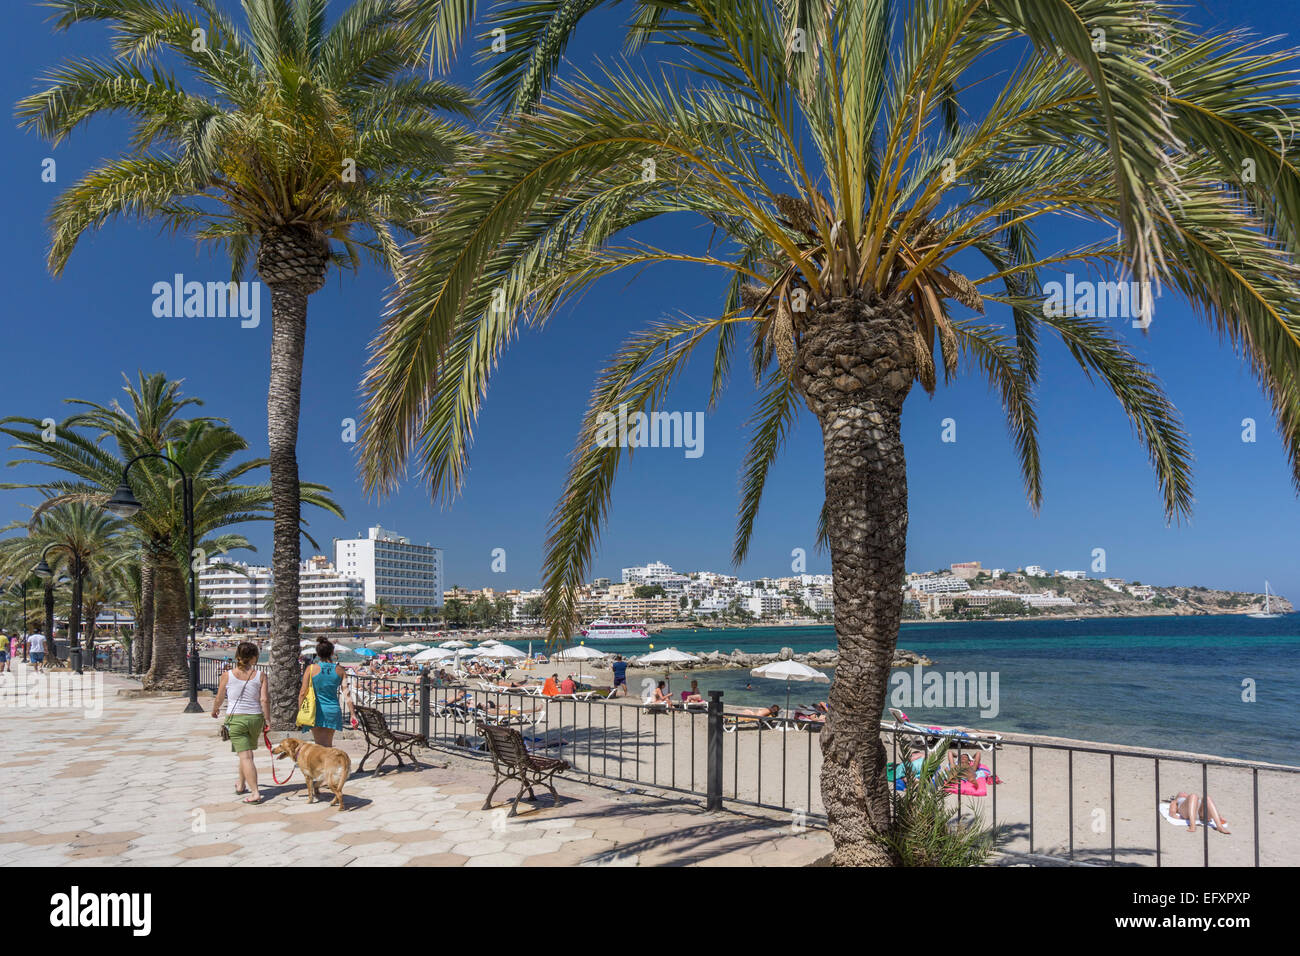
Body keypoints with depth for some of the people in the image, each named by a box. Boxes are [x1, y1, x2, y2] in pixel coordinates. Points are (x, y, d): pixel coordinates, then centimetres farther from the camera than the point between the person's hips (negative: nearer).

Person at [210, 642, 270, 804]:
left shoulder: (227, 675, -4)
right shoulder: (260, 675, -4)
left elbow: (219, 699, 7)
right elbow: (264, 700, -8)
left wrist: (215, 710, 27)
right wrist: (267, 719, 2)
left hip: (235, 718, -2)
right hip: (255, 718, 2)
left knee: (245, 756, -4)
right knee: (248, 752, 23)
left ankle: (255, 793, -9)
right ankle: (241, 784, 41)